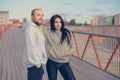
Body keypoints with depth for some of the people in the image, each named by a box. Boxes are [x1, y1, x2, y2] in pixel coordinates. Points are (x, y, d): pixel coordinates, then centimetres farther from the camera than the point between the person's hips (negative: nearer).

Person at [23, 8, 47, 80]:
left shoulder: (37, 28, 14)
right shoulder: (30, 28, -18)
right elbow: (31, 48, -24)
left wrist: (39, 62, 17)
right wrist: (37, 63, -20)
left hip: (38, 63, 10)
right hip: (34, 65, -10)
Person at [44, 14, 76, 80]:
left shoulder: (67, 33, 1)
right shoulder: (48, 32, -1)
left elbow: (73, 47, 6)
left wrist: (69, 52, -11)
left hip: (64, 63, 0)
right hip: (51, 63, 0)